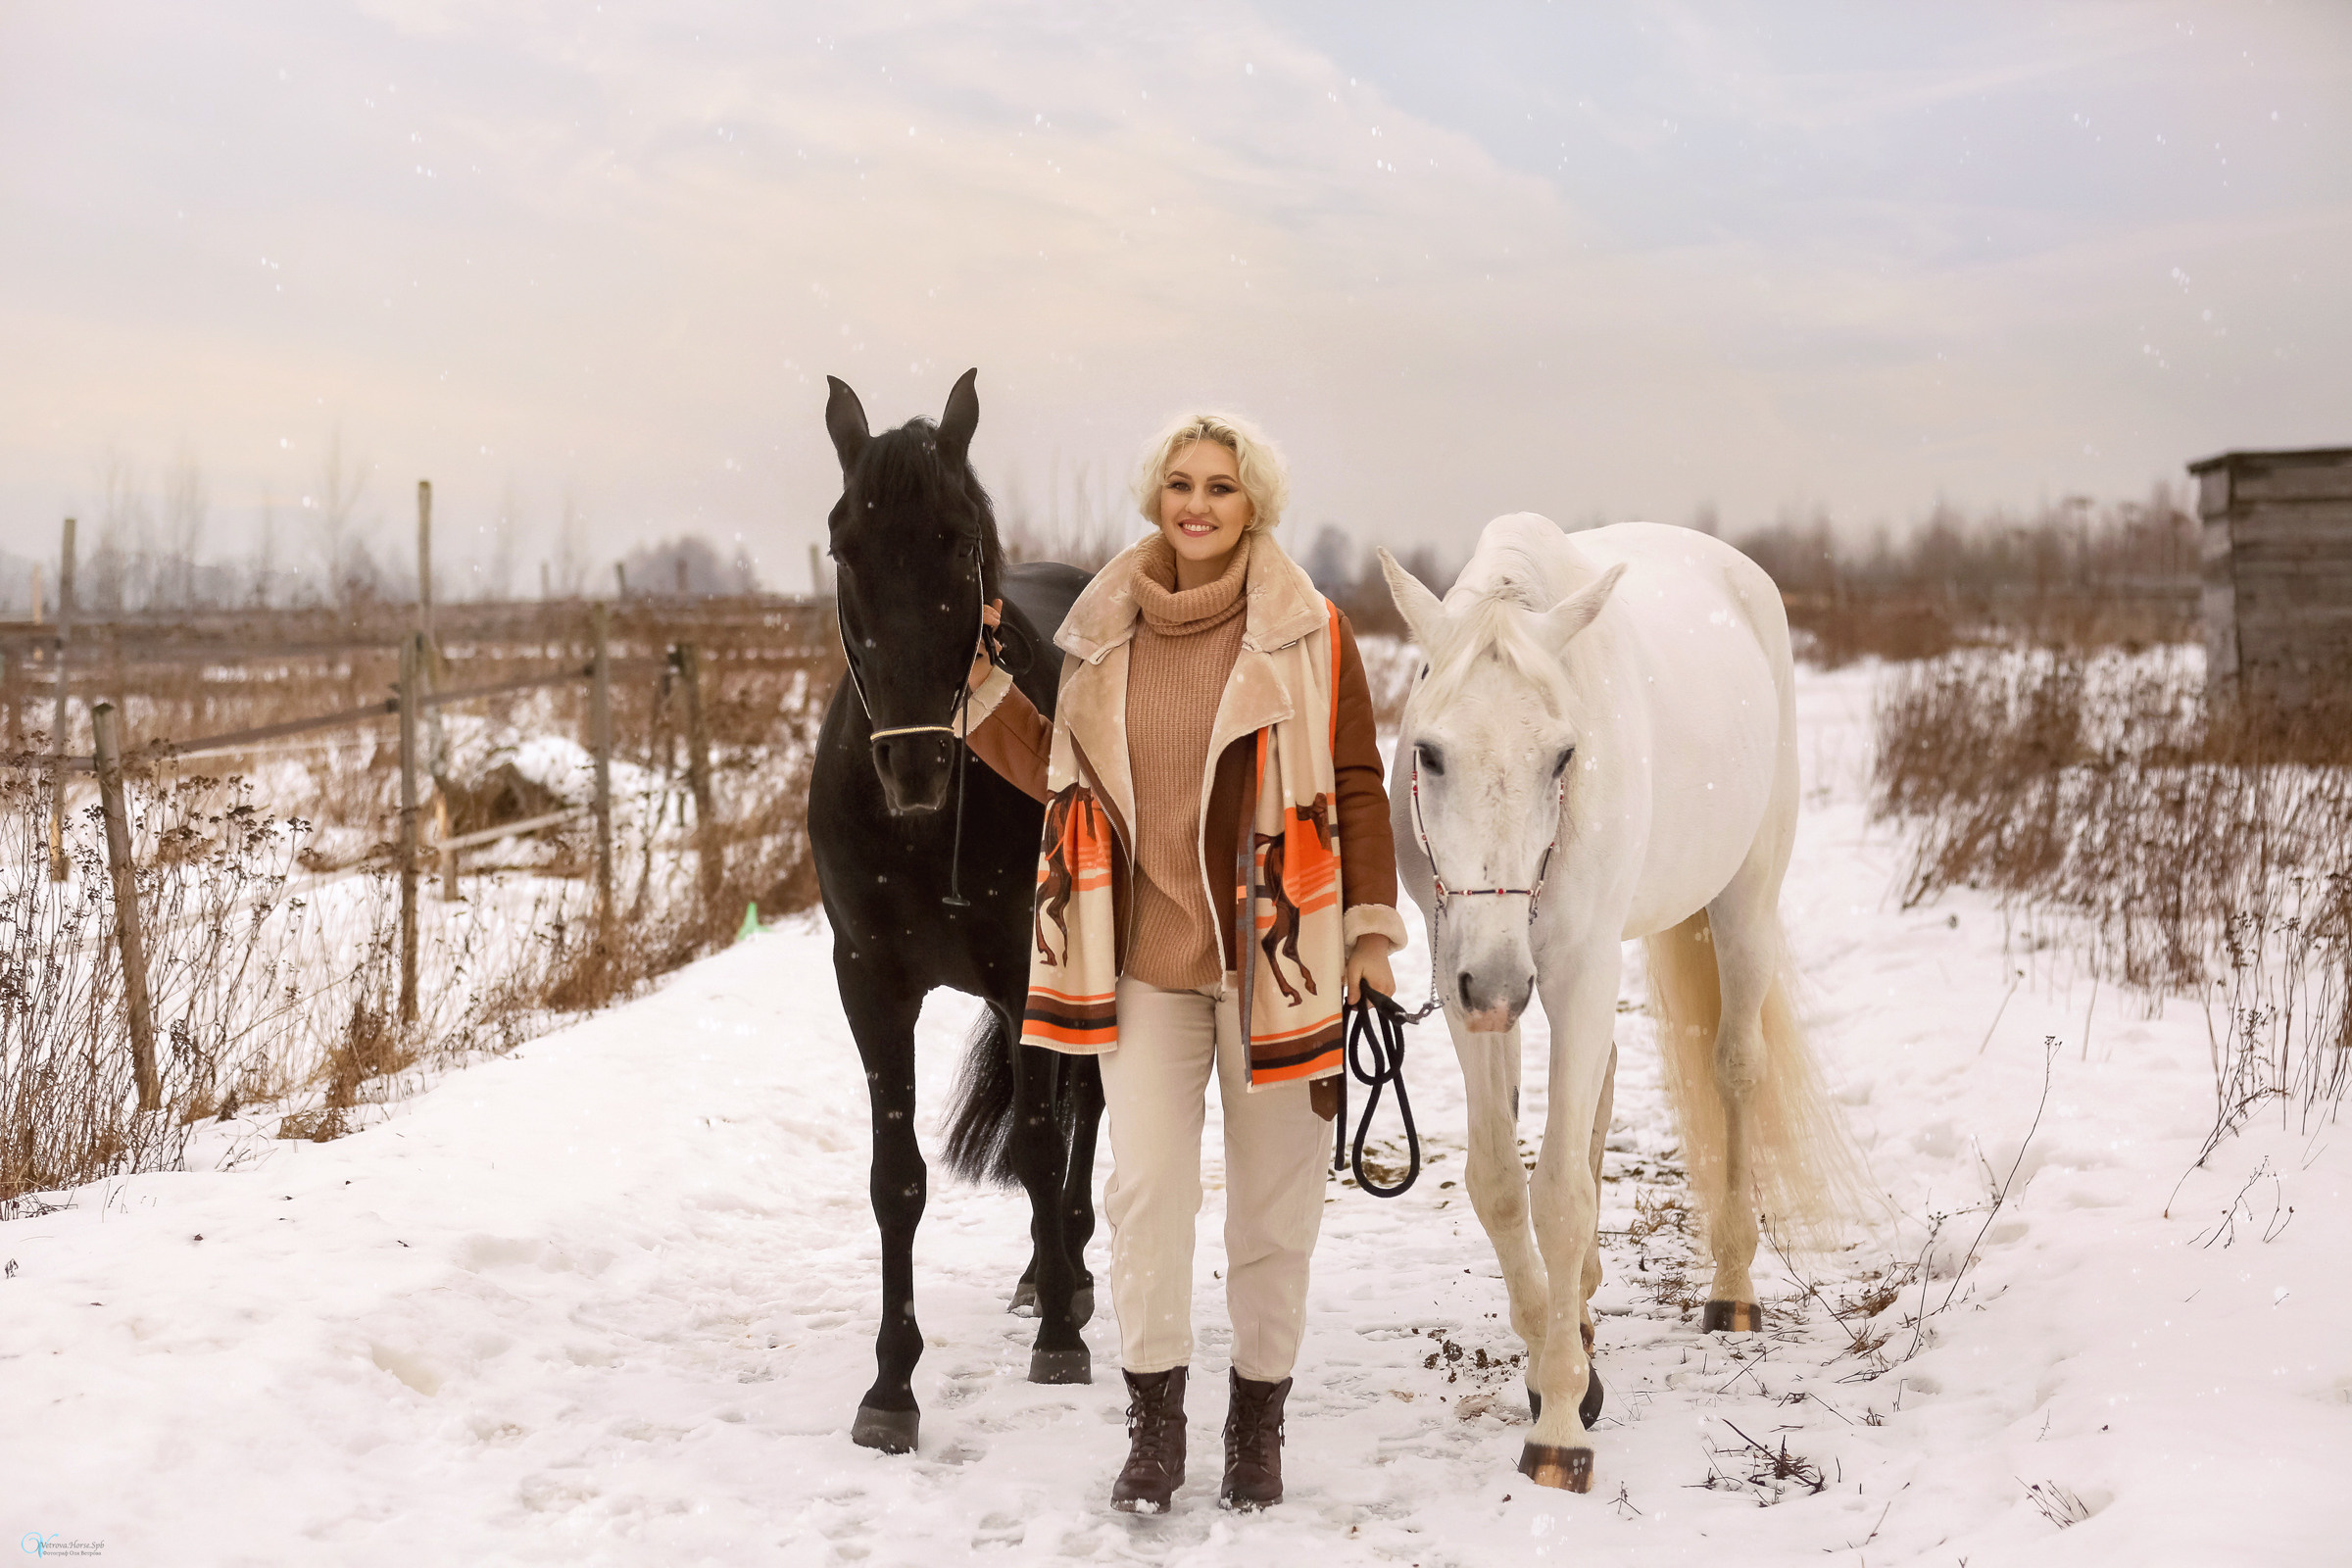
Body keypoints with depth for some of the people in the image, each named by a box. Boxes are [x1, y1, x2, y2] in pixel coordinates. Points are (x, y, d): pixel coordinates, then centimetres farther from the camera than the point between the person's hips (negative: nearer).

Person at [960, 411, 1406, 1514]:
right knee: (1146, 1184, -6)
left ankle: (1258, 1418, 24)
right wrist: (978, 690, 4)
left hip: (1274, 951, -2)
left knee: (1274, 1198, 7)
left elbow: (1358, 790, 1)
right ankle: (1153, 1422, 9)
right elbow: (1064, 775, 12)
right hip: (1144, 956, 2)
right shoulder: (1105, 633, 5)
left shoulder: (1310, 634, -3)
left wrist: (1371, 926, -4)